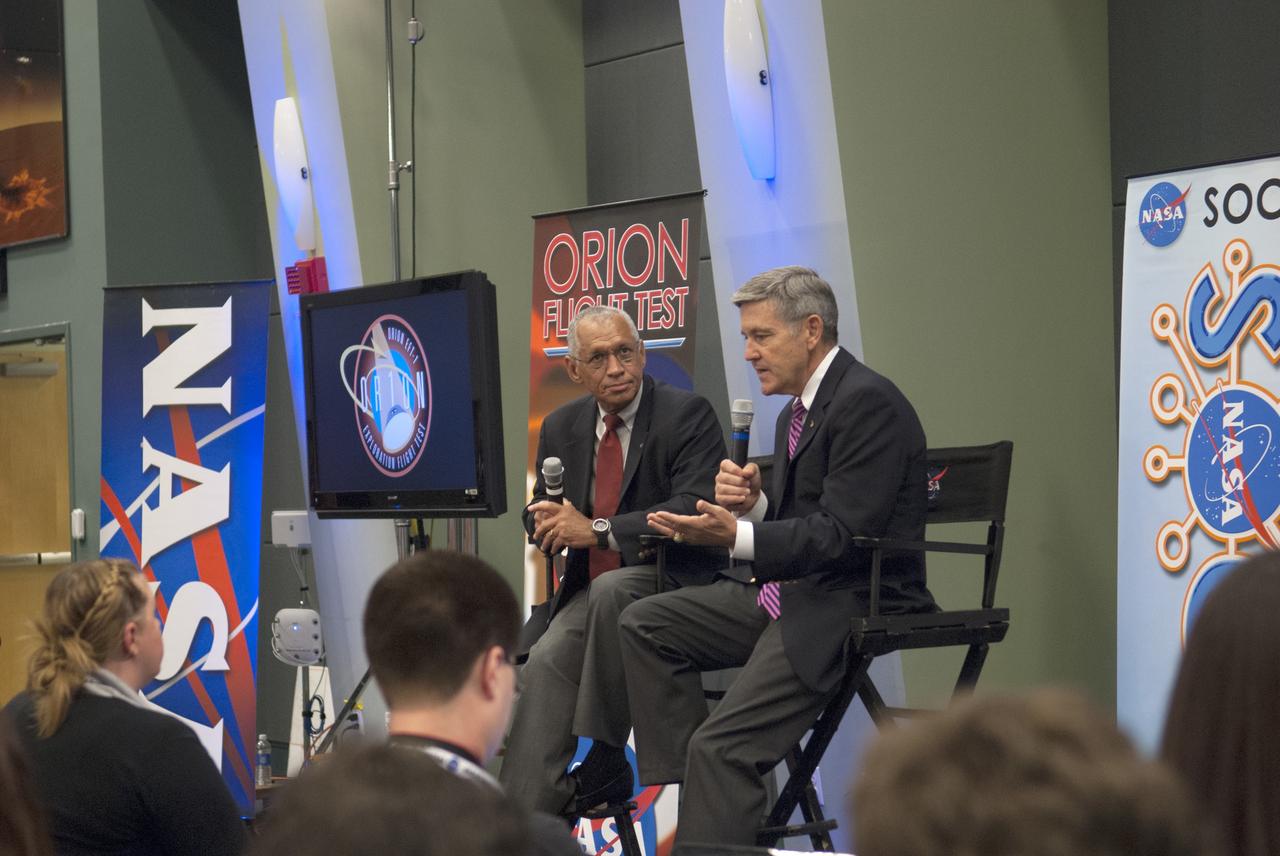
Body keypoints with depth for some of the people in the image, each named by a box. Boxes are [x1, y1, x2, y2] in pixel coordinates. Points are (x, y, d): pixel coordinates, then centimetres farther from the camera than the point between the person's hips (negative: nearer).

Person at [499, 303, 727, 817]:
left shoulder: (687, 414, -7)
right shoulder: (562, 428, 12)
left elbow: (693, 509, -20)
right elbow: (538, 513, 20)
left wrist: (597, 529, -24)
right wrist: (549, 522, -7)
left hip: (673, 582, -5)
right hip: (592, 593, 5)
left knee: (610, 589, -36)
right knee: (547, 661, -23)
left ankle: (606, 760, -26)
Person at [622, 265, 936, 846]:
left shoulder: (868, 403, -15)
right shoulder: (797, 412, 16)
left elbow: (842, 536, -22)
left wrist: (735, 536, -31)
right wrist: (752, 502, -4)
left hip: (849, 601, -11)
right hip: (789, 592, 11)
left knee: (722, 747, -20)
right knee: (643, 623, 4)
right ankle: (678, 786, -2)